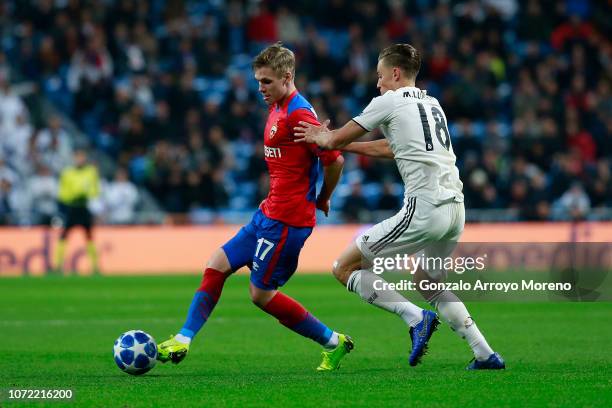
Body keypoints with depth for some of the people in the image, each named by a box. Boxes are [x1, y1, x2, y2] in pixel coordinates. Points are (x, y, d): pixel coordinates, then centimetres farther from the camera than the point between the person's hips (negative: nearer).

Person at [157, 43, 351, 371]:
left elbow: (334, 160, -21)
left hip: (286, 220, -10)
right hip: (269, 214, 10)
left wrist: (322, 199, -5)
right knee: (218, 265, 7)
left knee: (261, 293, -3)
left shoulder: (298, 113, -18)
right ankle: (182, 341, 10)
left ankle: (332, 343, 7)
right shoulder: (276, 110, 12)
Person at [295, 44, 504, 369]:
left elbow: (338, 139, 10)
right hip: (455, 208, 8)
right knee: (426, 281, 29)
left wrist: (323, 139, 33)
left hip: (423, 210, -8)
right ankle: (485, 354, 20)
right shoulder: (432, 104, 22)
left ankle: (415, 317, -14)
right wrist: (338, 143, 38)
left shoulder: (389, 101, 0)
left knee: (345, 268, 0)